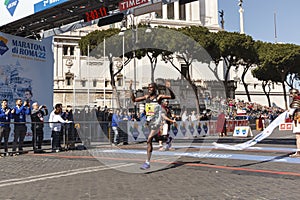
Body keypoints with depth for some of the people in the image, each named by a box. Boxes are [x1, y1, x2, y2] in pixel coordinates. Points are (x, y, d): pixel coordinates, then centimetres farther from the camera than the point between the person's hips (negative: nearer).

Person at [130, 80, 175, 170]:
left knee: (149, 140, -14)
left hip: (156, 122, -7)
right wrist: (131, 89, 8)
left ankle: (147, 162, -12)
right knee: (149, 141, 16)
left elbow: (173, 97, -15)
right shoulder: (146, 97, 11)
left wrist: (169, 89, -31)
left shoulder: (159, 97, -5)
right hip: (149, 121, 7)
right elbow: (134, 99, 17)